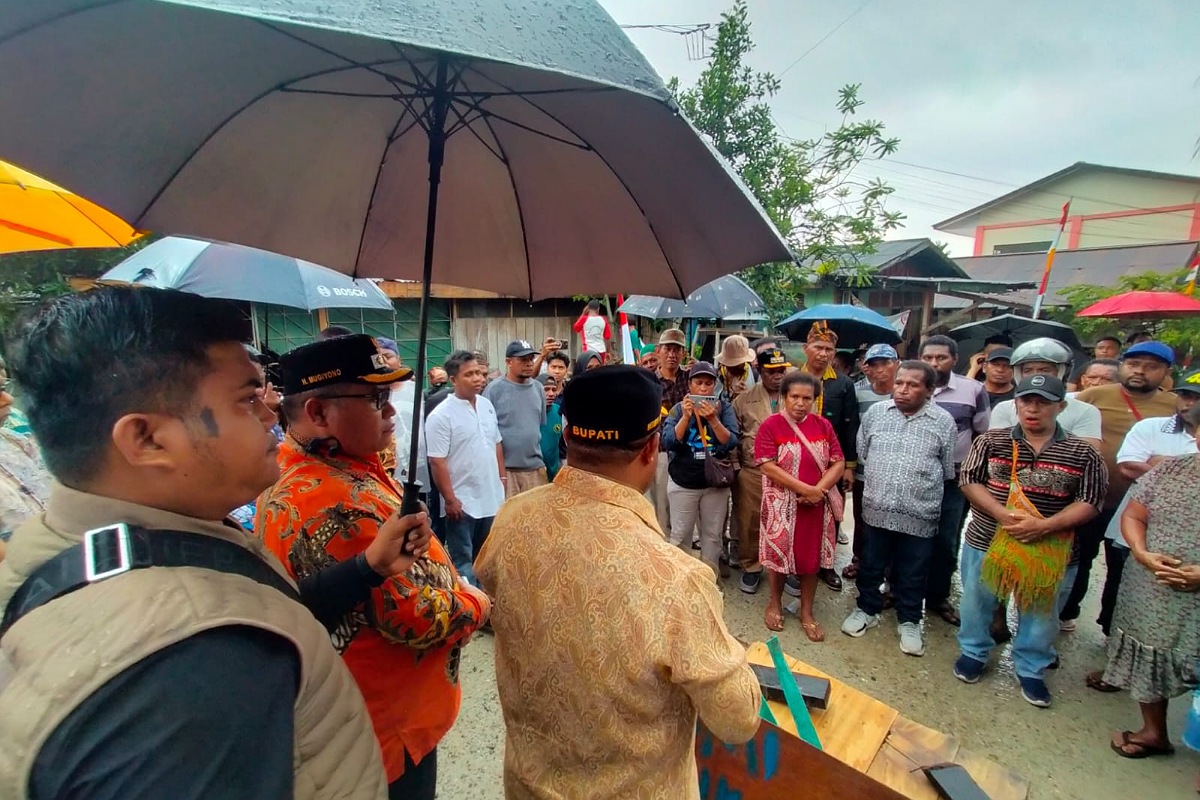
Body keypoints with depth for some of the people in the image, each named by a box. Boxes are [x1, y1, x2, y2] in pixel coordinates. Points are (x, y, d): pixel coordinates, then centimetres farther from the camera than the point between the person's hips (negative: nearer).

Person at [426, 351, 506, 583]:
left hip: (491, 497, 7)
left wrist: (502, 478, 12)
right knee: (463, 562, 6)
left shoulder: (487, 405, 5)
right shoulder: (441, 415, -15)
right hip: (462, 501, -6)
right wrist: (450, 499, -17)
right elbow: (437, 462, -16)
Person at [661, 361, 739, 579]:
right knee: (680, 534, 5)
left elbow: (731, 443, -13)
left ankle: (710, 576, 30)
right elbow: (668, 442, -14)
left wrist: (713, 419, -27)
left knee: (713, 534, 13)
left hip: (716, 483, 1)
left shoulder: (724, 408, -3)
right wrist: (686, 416, -25)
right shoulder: (679, 408, -3)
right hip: (683, 483, -1)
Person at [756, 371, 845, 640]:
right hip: (782, 504, -3)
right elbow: (767, 466, -16)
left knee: (812, 557, 12)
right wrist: (805, 489, -19)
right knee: (779, 554, 9)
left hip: (816, 504, 3)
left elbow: (838, 463, 0)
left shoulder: (823, 425, 2)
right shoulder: (771, 425, -9)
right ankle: (775, 603, 33)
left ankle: (807, 611, 29)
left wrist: (819, 490, -15)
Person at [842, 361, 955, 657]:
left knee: (912, 573, 14)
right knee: (871, 565, 16)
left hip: (920, 514, -1)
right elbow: (862, 453, 12)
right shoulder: (875, 412, 0)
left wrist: (921, 485, 12)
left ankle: (909, 622, 33)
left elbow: (948, 470, 7)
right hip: (876, 508, 1)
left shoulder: (944, 421, -3)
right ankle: (867, 609, 35)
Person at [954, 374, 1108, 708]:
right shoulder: (991, 441, -4)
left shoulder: (1083, 453, -3)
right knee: (978, 603, 14)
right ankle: (973, 652, 37)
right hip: (986, 542, 0)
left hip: (1051, 551, 0)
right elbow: (969, 480, -5)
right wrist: (1002, 514, -19)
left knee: (1041, 614, 16)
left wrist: (1044, 526, -20)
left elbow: (1090, 502, -6)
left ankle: (1031, 669, 38)